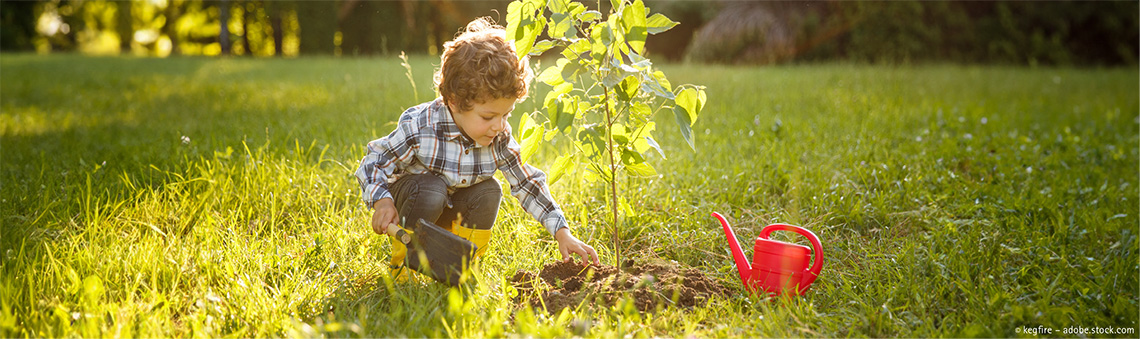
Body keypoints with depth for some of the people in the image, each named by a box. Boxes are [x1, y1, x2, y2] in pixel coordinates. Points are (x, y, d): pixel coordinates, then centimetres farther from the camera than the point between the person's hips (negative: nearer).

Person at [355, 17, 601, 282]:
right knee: (431, 189, -35)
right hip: (409, 197, -4)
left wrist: (563, 234, -15)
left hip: (450, 210, 4)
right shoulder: (419, 127, -31)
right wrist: (382, 202, -40)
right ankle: (402, 264, -11)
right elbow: (374, 164, -21)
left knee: (489, 191, -22)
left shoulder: (499, 139, -18)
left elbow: (528, 184, -10)